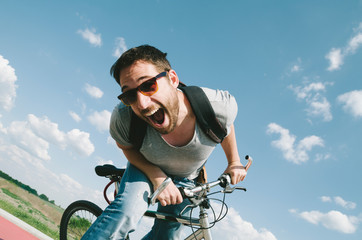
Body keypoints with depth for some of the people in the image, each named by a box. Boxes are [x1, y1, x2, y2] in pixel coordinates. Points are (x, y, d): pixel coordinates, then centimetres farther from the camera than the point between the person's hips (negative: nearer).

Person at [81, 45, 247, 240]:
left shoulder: (220, 106, -36)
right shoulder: (123, 118, -36)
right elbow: (126, 146, -11)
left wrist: (234, 162, 1)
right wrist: (155, 175, -26)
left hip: (185, 179, 2)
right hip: (147, 167, -1)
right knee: (125, 211, -30)